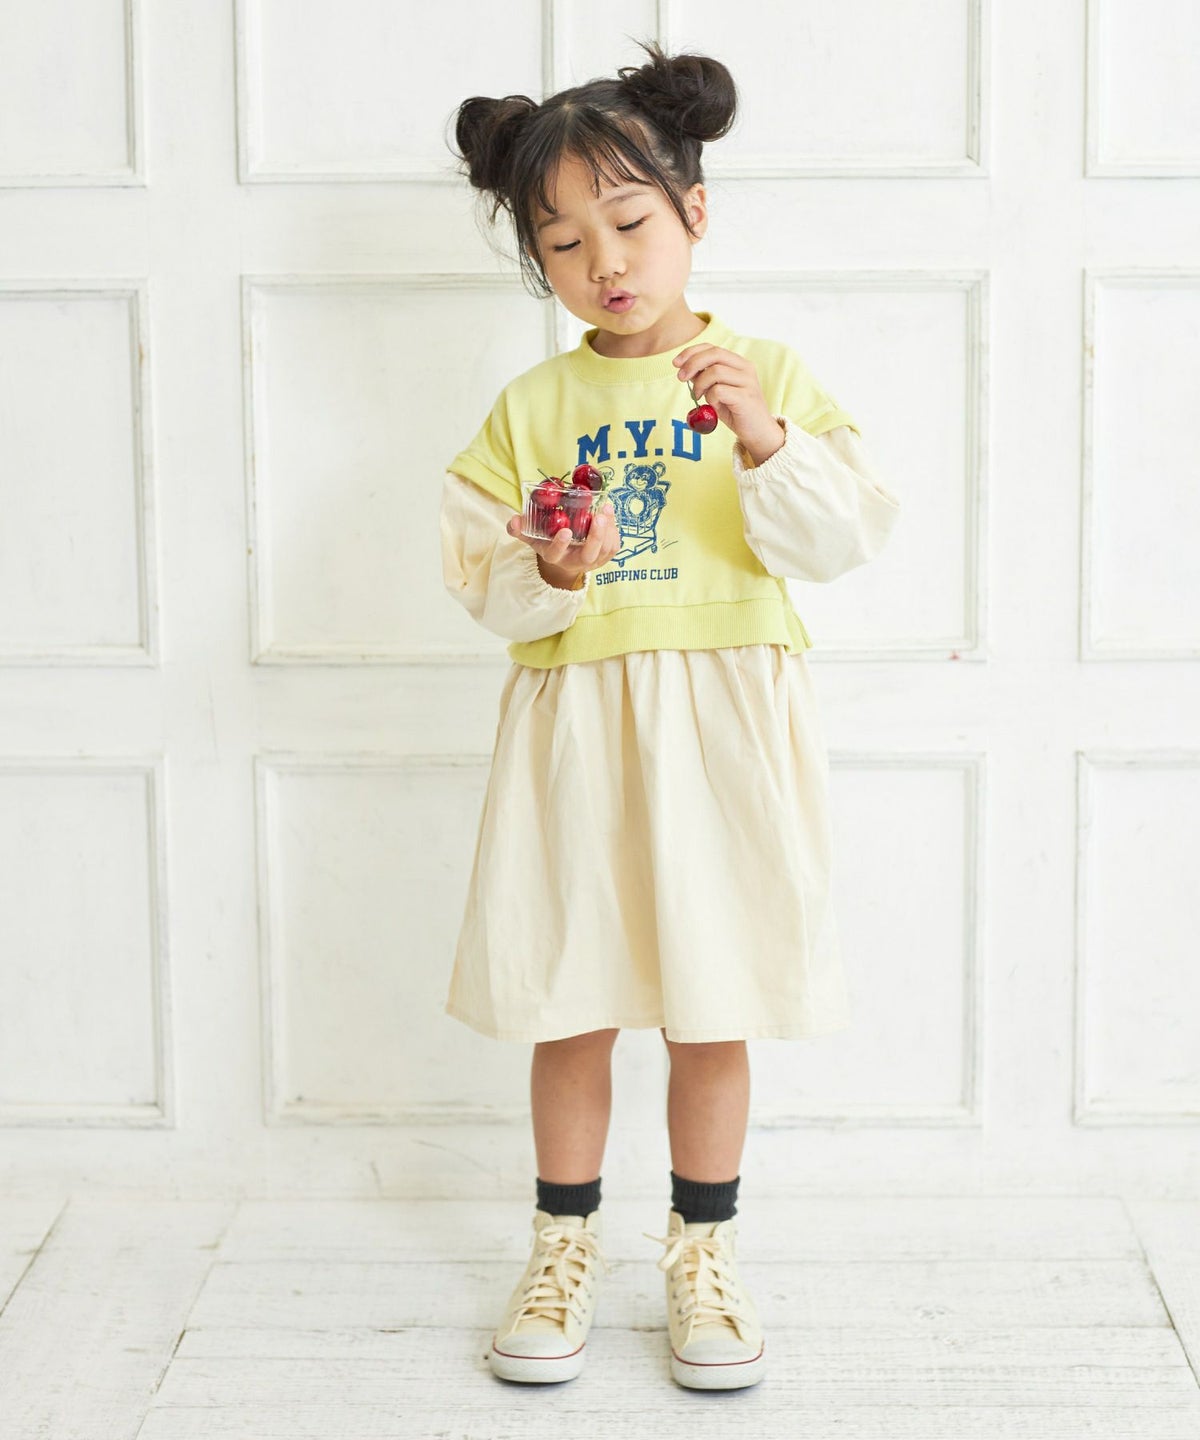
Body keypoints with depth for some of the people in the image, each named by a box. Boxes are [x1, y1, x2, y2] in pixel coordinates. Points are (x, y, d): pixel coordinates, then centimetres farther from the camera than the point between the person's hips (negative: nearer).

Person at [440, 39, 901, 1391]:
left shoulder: (765, 374, 2)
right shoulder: (533, 406, 5)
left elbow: (842, 540, -8)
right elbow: (482, 581, 2)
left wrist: (768, 441, -24)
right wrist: (547, 576, -19)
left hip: (723, 730, -1)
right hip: (574, 724, 1)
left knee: (713, 1010, 7)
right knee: (571, 1003, 9)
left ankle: (702, 1251, 24)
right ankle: (564, 1245, 27)